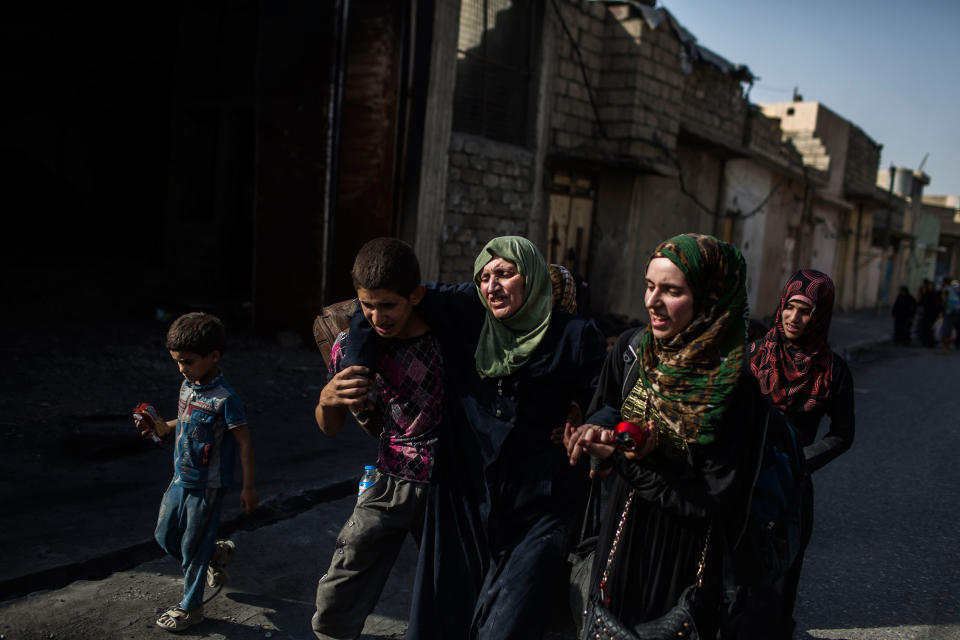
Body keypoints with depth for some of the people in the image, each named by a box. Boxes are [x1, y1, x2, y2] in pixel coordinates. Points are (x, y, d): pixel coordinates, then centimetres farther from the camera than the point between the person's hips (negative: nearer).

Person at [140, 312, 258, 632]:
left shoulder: (224, 398, -22)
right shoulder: (188, 385, 2)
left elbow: (244, 443, -17)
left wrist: (248, 487, -15)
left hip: (207, 486, -8)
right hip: (181, 479, 8)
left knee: (192, 549, 5)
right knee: (165, 537, 17)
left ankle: (191, 608, 24)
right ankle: (218, 552, 39)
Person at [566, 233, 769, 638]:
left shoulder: (734, 388, -22)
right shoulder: (631, 348, -7)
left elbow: (712, 501, -21)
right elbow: (601, 411, 9)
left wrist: (625, 460, -23)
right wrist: (602, 427, -15)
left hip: (683, 558, -5)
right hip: (620, 539, 5)